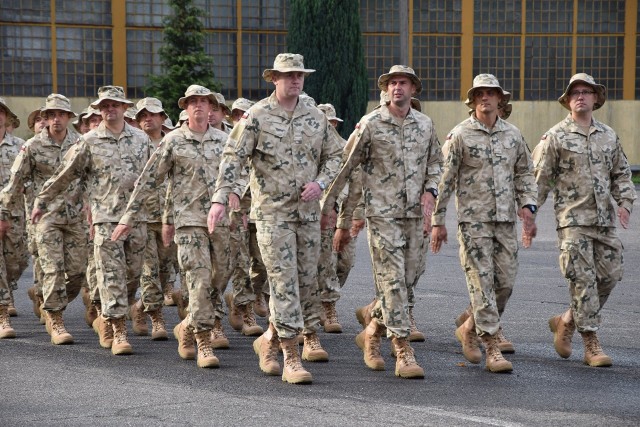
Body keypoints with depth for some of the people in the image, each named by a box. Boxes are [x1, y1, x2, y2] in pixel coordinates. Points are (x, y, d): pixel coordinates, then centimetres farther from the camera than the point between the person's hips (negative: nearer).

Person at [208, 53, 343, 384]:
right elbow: (233, 157, -10)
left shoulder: (316, 117, 7)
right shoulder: (257, 116, -6)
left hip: (308, 211, 5)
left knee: (307, 279, 9)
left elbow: (333, 156, 15)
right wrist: (220, 198, -20)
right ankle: (291, 357, -5)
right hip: (272, 211, -5)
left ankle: (271, 337, 29)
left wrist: (319, 183, -4)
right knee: (284, 282, -8)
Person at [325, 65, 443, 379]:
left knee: (408, 280, 9)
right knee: (392, 280, -9)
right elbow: (350, 173, -1)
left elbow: (435, 162, 22)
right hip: (382, 213, -5)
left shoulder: (425, 124, 9)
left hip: (415, 214, 5)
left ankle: (373, 331, 30)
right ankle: (403, 352, -8)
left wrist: (429, 190, 0)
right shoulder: (370, 124, -4)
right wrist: (344, 221, -1)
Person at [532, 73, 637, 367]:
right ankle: (591, 346, -2)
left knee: (610, 275, 4)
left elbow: (621, 174, 21)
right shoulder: (555, 137, -1)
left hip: (605, 220, 5)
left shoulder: (608, 136, 13)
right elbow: (539, 179, -2)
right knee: (583, 281, -8)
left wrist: (624, 203, 6)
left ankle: (567, 321, 24)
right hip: (573, 220, -5)